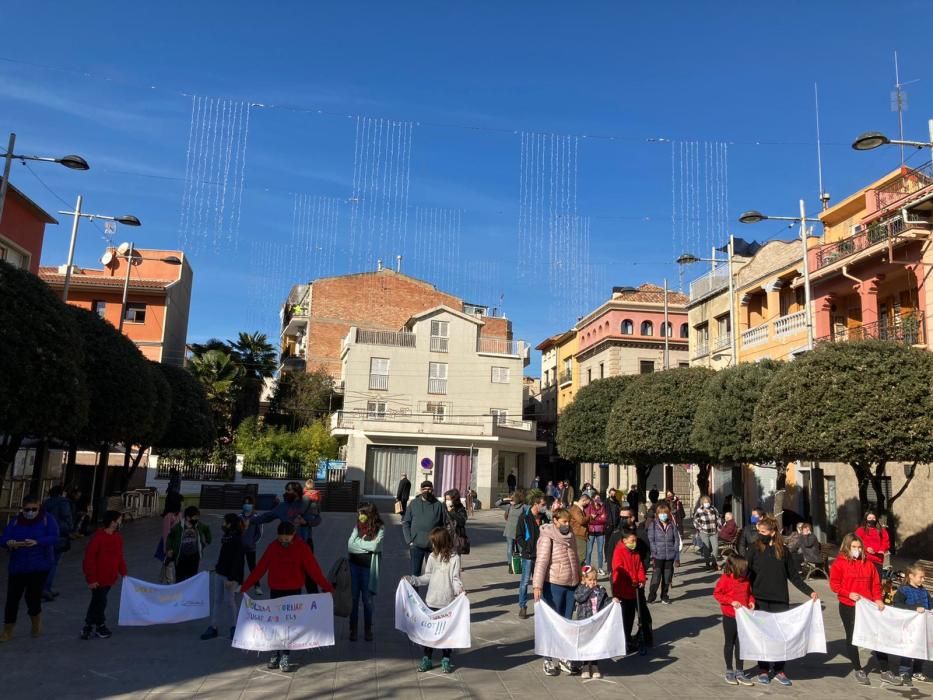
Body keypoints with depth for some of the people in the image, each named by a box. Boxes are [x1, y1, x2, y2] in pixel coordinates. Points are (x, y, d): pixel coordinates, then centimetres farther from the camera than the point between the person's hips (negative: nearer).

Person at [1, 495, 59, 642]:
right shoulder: (15, 521, 2)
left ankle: (36, 621, 26)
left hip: (40, 565, -2)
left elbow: (54, 538, -17)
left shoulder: (47, 520, -5)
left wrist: (37, 542, -35)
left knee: (32, 596, -4)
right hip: (17, 566, 3)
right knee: (12, 598, 4)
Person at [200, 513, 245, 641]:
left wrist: (231, 578, -21)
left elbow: (237, 560, -20)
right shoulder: (226, 536, 8)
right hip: (220, 573, 8)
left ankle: (234, 627, 17)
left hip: (231, 576, -8)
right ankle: (213, 627, 18)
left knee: (229, 600, 1)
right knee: (217, 600, 11)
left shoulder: (237, 540, -18)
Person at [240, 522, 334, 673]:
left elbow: (313, 569, -12)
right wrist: (245, 586, -1)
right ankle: (278, 654, 18)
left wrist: (327, 587, -18)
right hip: (275, 591, 3)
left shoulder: (302, 547, -10)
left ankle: (283, 656, 4)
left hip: (293, 592, -3)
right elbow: (260, 568, 1)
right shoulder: (272, 547, -2)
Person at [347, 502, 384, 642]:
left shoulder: (380, 529, -8)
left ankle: (368, 630, 22)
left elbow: (374, 546, -18)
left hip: (368, 566, -3)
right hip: (354, 564, 3)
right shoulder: (357, 527, 1)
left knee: (367, 599, 7)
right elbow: (349, 545, -6)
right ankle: (353, 629, 19)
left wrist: (359, 541, -7)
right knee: (354, 598, 7)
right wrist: (367, 545, -14)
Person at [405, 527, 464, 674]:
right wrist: (411, 580, 1)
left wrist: (460, 589, -26)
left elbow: (455, 579, -8)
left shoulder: (454, 558, -9)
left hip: (448, 601, -3)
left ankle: (446, 660, 22)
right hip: (431, 600, 3)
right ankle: (427, 659, 23)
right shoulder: (432, 556, 2)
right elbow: (427, 577, 7)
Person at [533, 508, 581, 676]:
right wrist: (537, 586, -26)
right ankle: (549, 661, 17)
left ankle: (563, 658, 27)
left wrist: (580, 579, 20)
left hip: (571, 585, 6)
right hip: (553, 585, -6)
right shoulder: (547, 537, -14)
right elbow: (541, 561, -20)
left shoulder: (570, 537, 7)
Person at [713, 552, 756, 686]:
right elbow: (717, 593, -14)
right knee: (729, 643, 10)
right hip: (730, 616, -4)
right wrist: (731, 601, -22)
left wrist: (751, 601, -5)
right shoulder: (725, 578, -16)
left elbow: (749, 593, 14)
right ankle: (729, 671, 24)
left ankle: (739, 673, 21)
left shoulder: (745, 579, 0)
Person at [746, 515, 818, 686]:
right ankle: (763, 669, 18)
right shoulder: (754, 549, -4)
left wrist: (809, 591, -2)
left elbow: (793, 575, 7)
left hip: (780, 600, 2)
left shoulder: (782, 550, 2)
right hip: (760, 600, -1)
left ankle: (779, 670, 19)